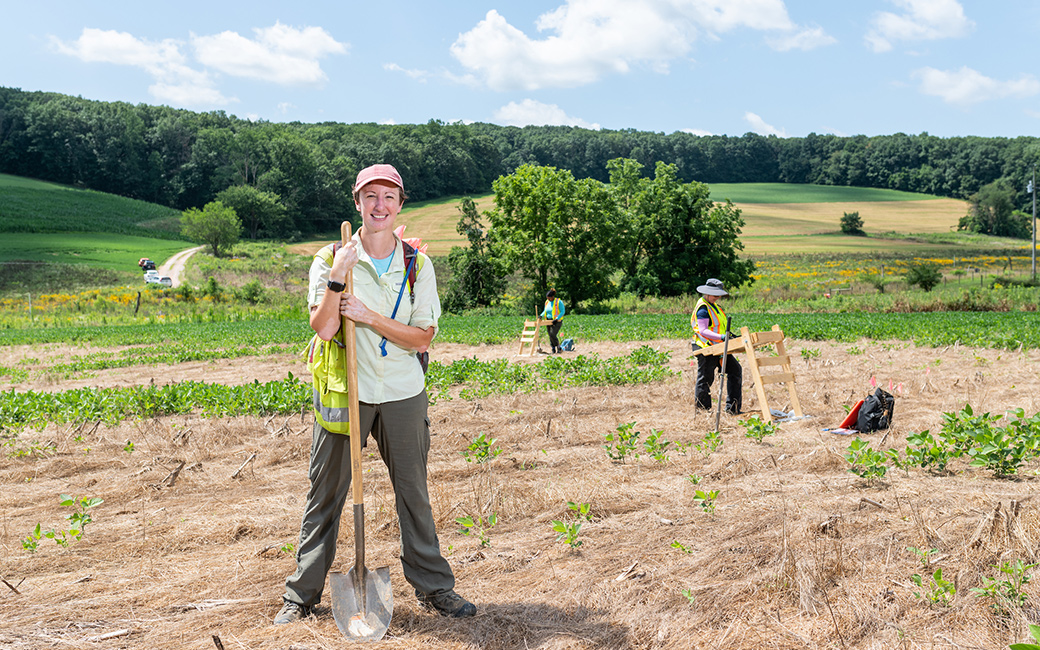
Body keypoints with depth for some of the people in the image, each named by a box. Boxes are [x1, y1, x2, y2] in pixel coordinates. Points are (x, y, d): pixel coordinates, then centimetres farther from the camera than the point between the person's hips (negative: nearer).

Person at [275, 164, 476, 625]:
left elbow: (423, 337, -4)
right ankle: (302, 594, 19)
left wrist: (370, 317, -14)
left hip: (403, 394, 2)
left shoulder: (417, 265, 3)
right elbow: (323, 329, -13)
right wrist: (337, 278, -22)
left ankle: (433, 587, 23)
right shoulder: (330, 259, -2)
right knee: (324, 493, 6)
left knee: (414, 494, 10)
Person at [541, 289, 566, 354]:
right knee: (550, 336, 5)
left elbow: (563, 311, -13)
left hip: (557, 321, -7)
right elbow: (545, 311, 20)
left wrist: (557, 319, -22)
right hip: (549, 321, 7)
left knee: (552, 334, -19)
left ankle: (559, 348, -6)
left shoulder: (559, 302, -10)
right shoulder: (547, 302, 10)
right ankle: (554, 351, 11)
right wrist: (541, 316, 0)